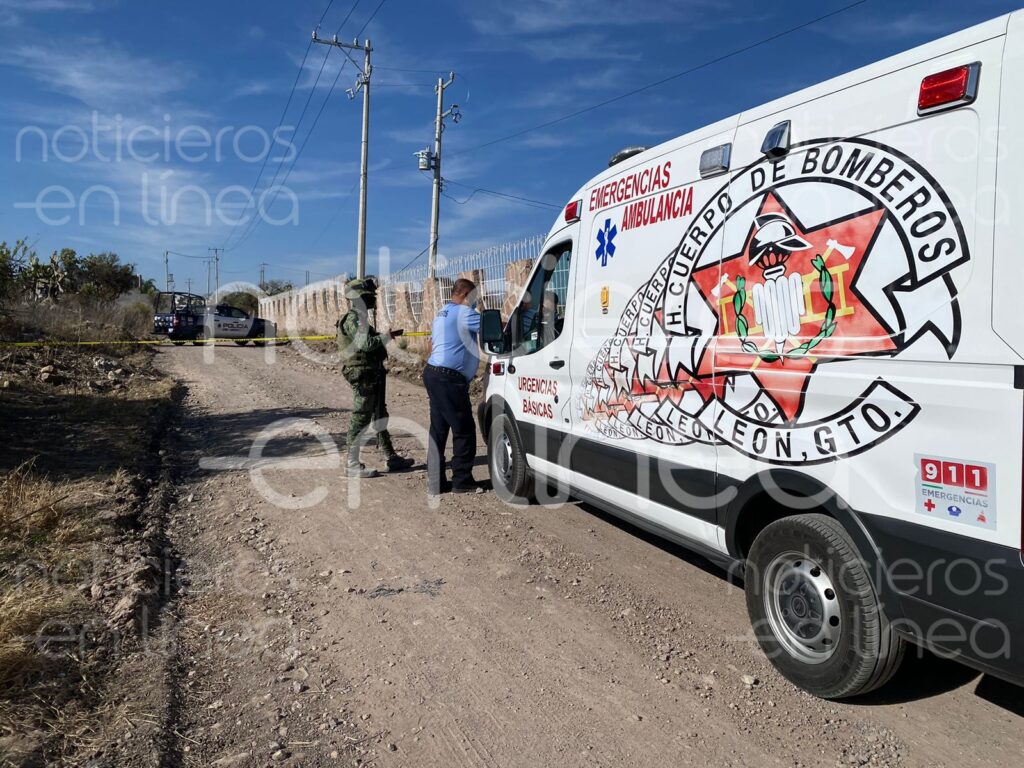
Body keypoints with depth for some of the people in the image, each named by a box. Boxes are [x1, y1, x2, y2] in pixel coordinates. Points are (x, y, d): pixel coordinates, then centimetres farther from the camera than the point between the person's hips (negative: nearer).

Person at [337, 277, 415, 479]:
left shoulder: (360, 317, 17)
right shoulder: (353, 319, -15)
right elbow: (366, 343, -26)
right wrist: (388, 336, -19)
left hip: (372, 375, 11)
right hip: (363, 376, -11)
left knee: (380, 417, 15)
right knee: (360, 419, -6)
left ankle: (392, 458, 24)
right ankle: (352, 465, 0)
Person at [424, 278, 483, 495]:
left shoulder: (441, 314, 22)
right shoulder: (464, 313, -9)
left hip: (433, 373, 10)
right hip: (449, 379, -10)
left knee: (438, 430, 12)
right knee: (464, 431, -1)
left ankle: (435, 483, 16)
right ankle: (462, 482, 5)